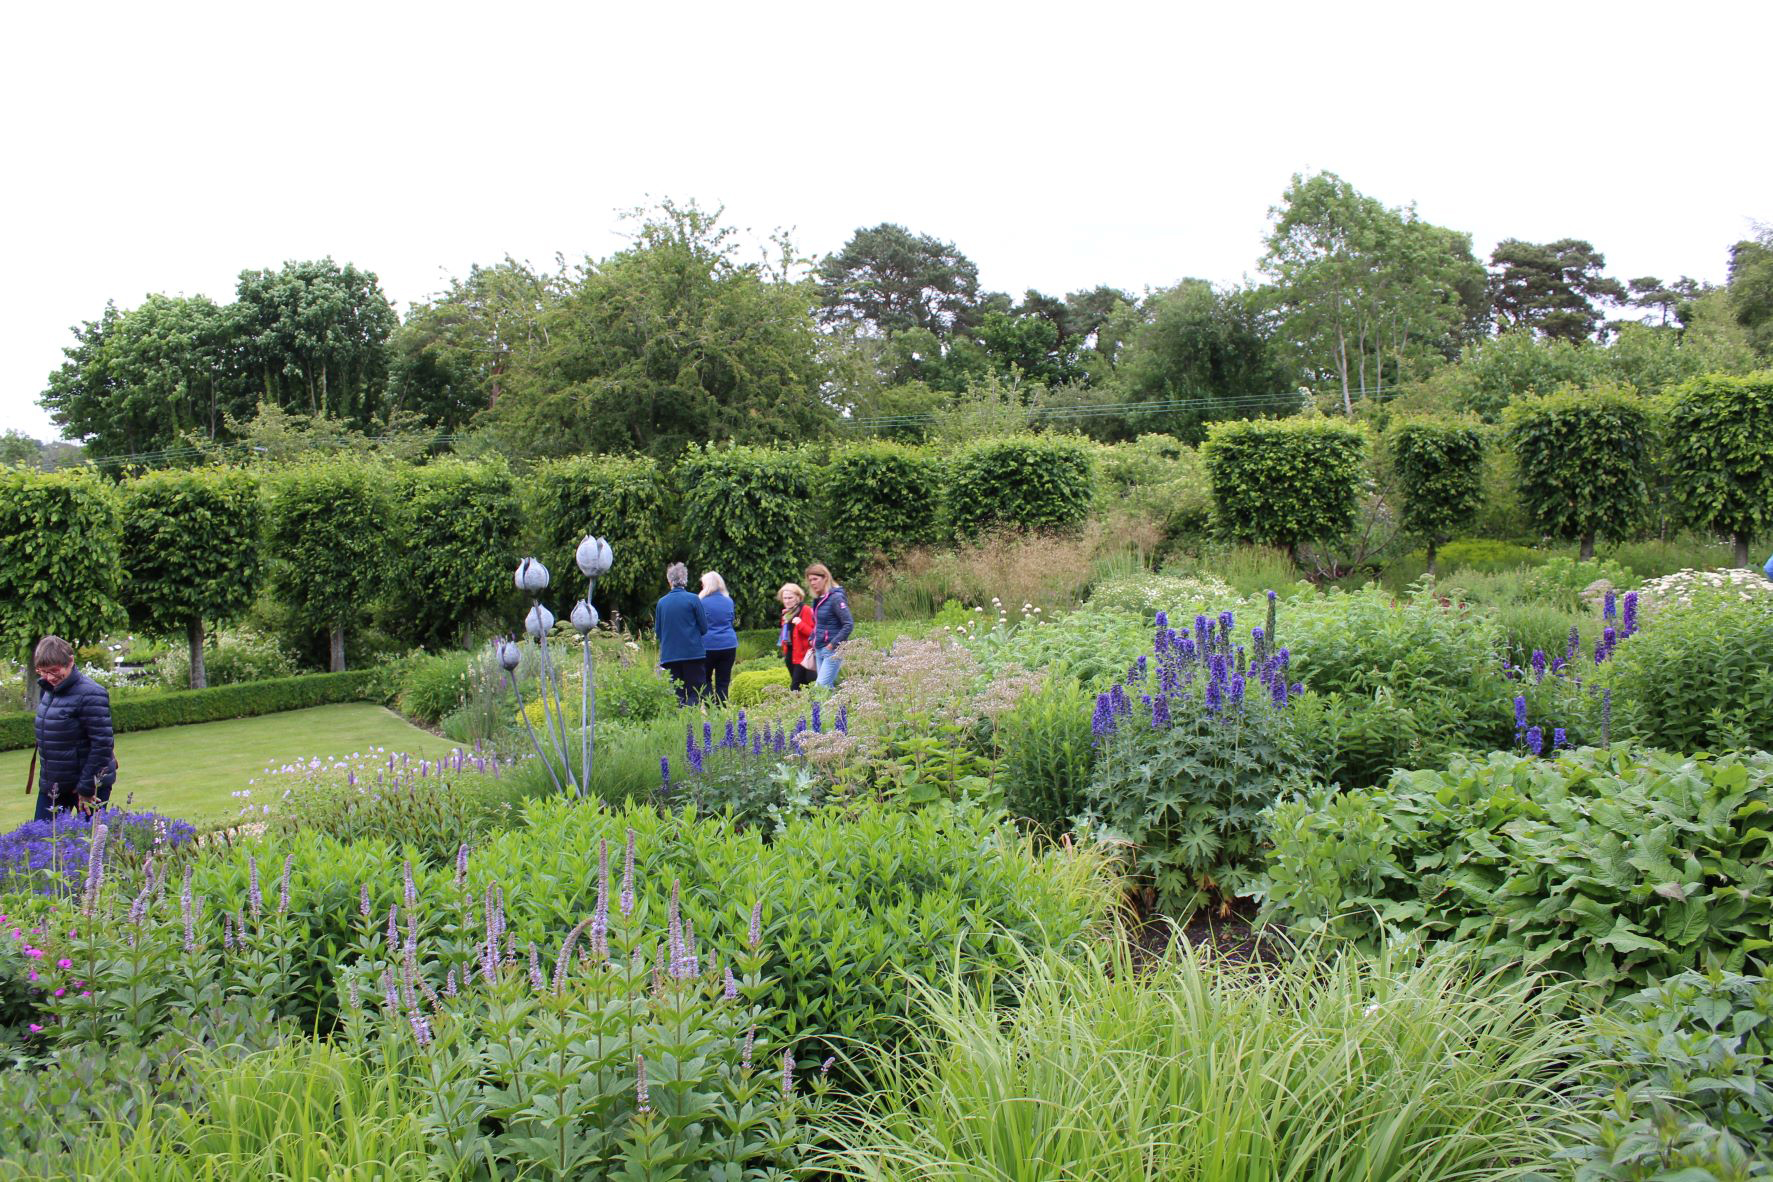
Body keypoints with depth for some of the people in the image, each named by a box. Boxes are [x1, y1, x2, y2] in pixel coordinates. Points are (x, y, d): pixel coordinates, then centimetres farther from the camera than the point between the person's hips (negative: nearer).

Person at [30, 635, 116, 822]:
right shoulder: (47, 690, 7)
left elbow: (102, 744, -21)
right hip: (52, 784, 8)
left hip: (90, 784, -8)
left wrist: (86, 788, -19)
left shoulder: (90, 694, -19)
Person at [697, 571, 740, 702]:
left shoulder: (703, 602, -8)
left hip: (708, 646, -3)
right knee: (723, 682, 6)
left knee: (706, 680, 11)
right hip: (729, 645, 3)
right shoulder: (729, 601, 4)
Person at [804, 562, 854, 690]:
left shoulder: (835, 598, -13)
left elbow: (849, 625, -18)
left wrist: (833, 644, -18)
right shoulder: (818, 599, 12)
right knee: (829, 686, 10)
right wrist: (813, 640, 10)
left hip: (832, 651, -9)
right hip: (820, 650, 9)